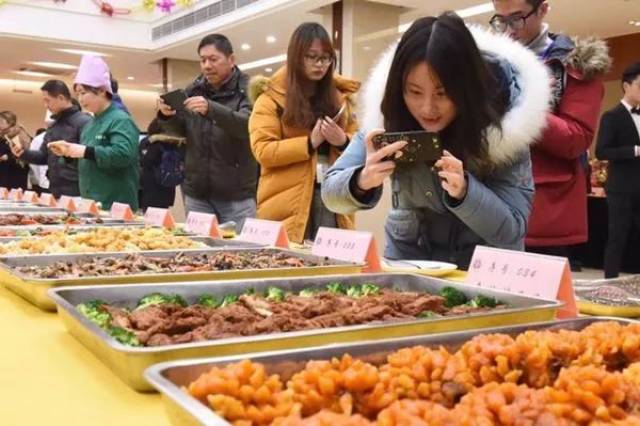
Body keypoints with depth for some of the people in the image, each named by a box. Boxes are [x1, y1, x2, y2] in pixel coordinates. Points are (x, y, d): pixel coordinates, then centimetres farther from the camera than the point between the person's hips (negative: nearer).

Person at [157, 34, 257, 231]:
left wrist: (211, 109, -35)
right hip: (197, 194, 4)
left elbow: (249, 125, -22)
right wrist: (167, 116, -13)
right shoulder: (193, 90, 9)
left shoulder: (247, 89, -5)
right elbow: (180, 130, 9)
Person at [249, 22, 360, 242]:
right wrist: (310, 143, -15)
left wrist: (343, 142, -8)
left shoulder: (339, 96, 13)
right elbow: (263, 151, -8)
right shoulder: (271, 98, 1)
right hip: (288, 200, -3)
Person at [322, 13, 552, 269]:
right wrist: (362, 181, -31)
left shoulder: (502, 119, -18)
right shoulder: (391, 116, -13)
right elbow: (330, 193, -11)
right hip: (407, 256, 1)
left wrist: (464, 191, -32)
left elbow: (512, 230, -15)